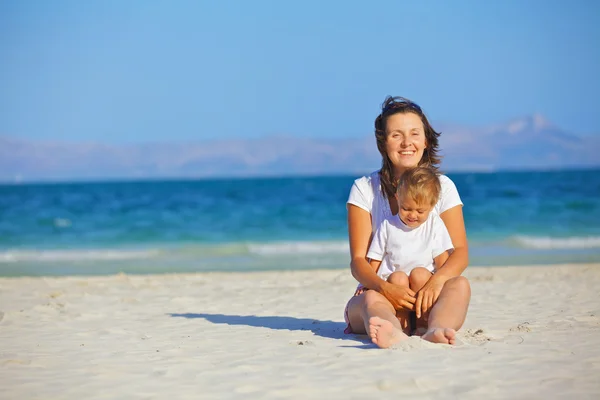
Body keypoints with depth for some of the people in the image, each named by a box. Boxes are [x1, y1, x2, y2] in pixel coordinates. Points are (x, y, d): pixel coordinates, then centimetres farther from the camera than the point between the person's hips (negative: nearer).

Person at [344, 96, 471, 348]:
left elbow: (460, 252, -5)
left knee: (459, 284, -27)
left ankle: (435, 330, -59)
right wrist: (385, 287, -30)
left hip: (427, 297, 2)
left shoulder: (442, 187, 5)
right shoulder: (364, 189, 0)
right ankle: (394, 334, -69)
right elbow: (358, 260, -8)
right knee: (371, 299, -34)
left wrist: (437, 280, -28)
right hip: (381, 292, -2)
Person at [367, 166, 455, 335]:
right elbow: (374, 263, 8)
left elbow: (443, 262, 1)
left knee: (419, 273, -30)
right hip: (391, 286, 0)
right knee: (398, 277, -31)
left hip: (424, 284, 0)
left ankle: (422, 323, -22)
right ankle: (401, 325, -26)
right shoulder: (388, 226, 6)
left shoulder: (435, 225, 6)